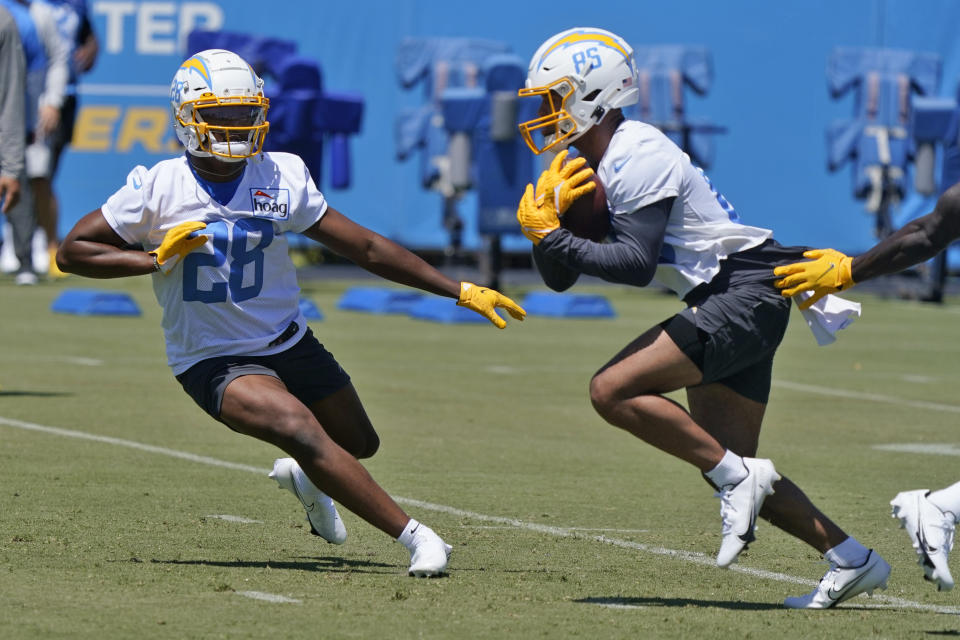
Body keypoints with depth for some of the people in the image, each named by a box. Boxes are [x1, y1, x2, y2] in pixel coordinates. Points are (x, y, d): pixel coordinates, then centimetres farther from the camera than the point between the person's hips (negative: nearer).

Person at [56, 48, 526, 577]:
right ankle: (415, 537, -26)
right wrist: (156, 259, -20)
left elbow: (365, 247, -1)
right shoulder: (159, 188, -13)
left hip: (289, 341, 5)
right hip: (215, 359, -5)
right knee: (303, 431, -28)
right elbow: (72, 252, -8)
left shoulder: (280, 179, -5)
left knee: (358, 444, 17)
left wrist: (462, 292, -4)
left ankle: (304, 477, 53)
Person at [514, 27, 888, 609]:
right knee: (729, 464, 9)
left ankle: (740, 478, -12)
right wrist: (544, 224, -5)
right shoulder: (588, 167, 14)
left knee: (614, 390, -19)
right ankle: (853, 561, 13)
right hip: (727, 303, 10)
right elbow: (560, 278, 14)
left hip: (747, 293, -10)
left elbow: (636, 264, -23)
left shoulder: (637, 158, -15)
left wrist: (552, 236, -19)